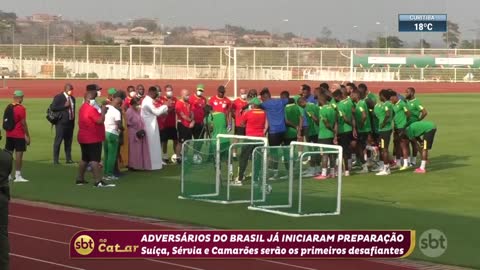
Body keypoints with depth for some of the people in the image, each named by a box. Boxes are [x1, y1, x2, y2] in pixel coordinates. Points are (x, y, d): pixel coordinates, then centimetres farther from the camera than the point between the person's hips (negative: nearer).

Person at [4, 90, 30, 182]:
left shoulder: (9, 107, 6)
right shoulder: (21, 108, -14)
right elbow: (23, 123, -15)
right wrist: (27, 136, -9)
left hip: (9, 135, 7)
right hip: (19, 136, -7)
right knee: (19, 155, -3)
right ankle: (18, 176, -3)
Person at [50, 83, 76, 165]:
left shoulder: (72, 98, 14)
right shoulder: (58, 97, -6)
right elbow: (52, 107, -14)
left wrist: (73, 120, 15)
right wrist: (64, 106, -17)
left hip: (70, 123, 6)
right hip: (61, 123, -6)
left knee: (69, 141, 10)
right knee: (58, 141, -3)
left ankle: (68, 159, 16)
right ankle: (55, 160, 0)